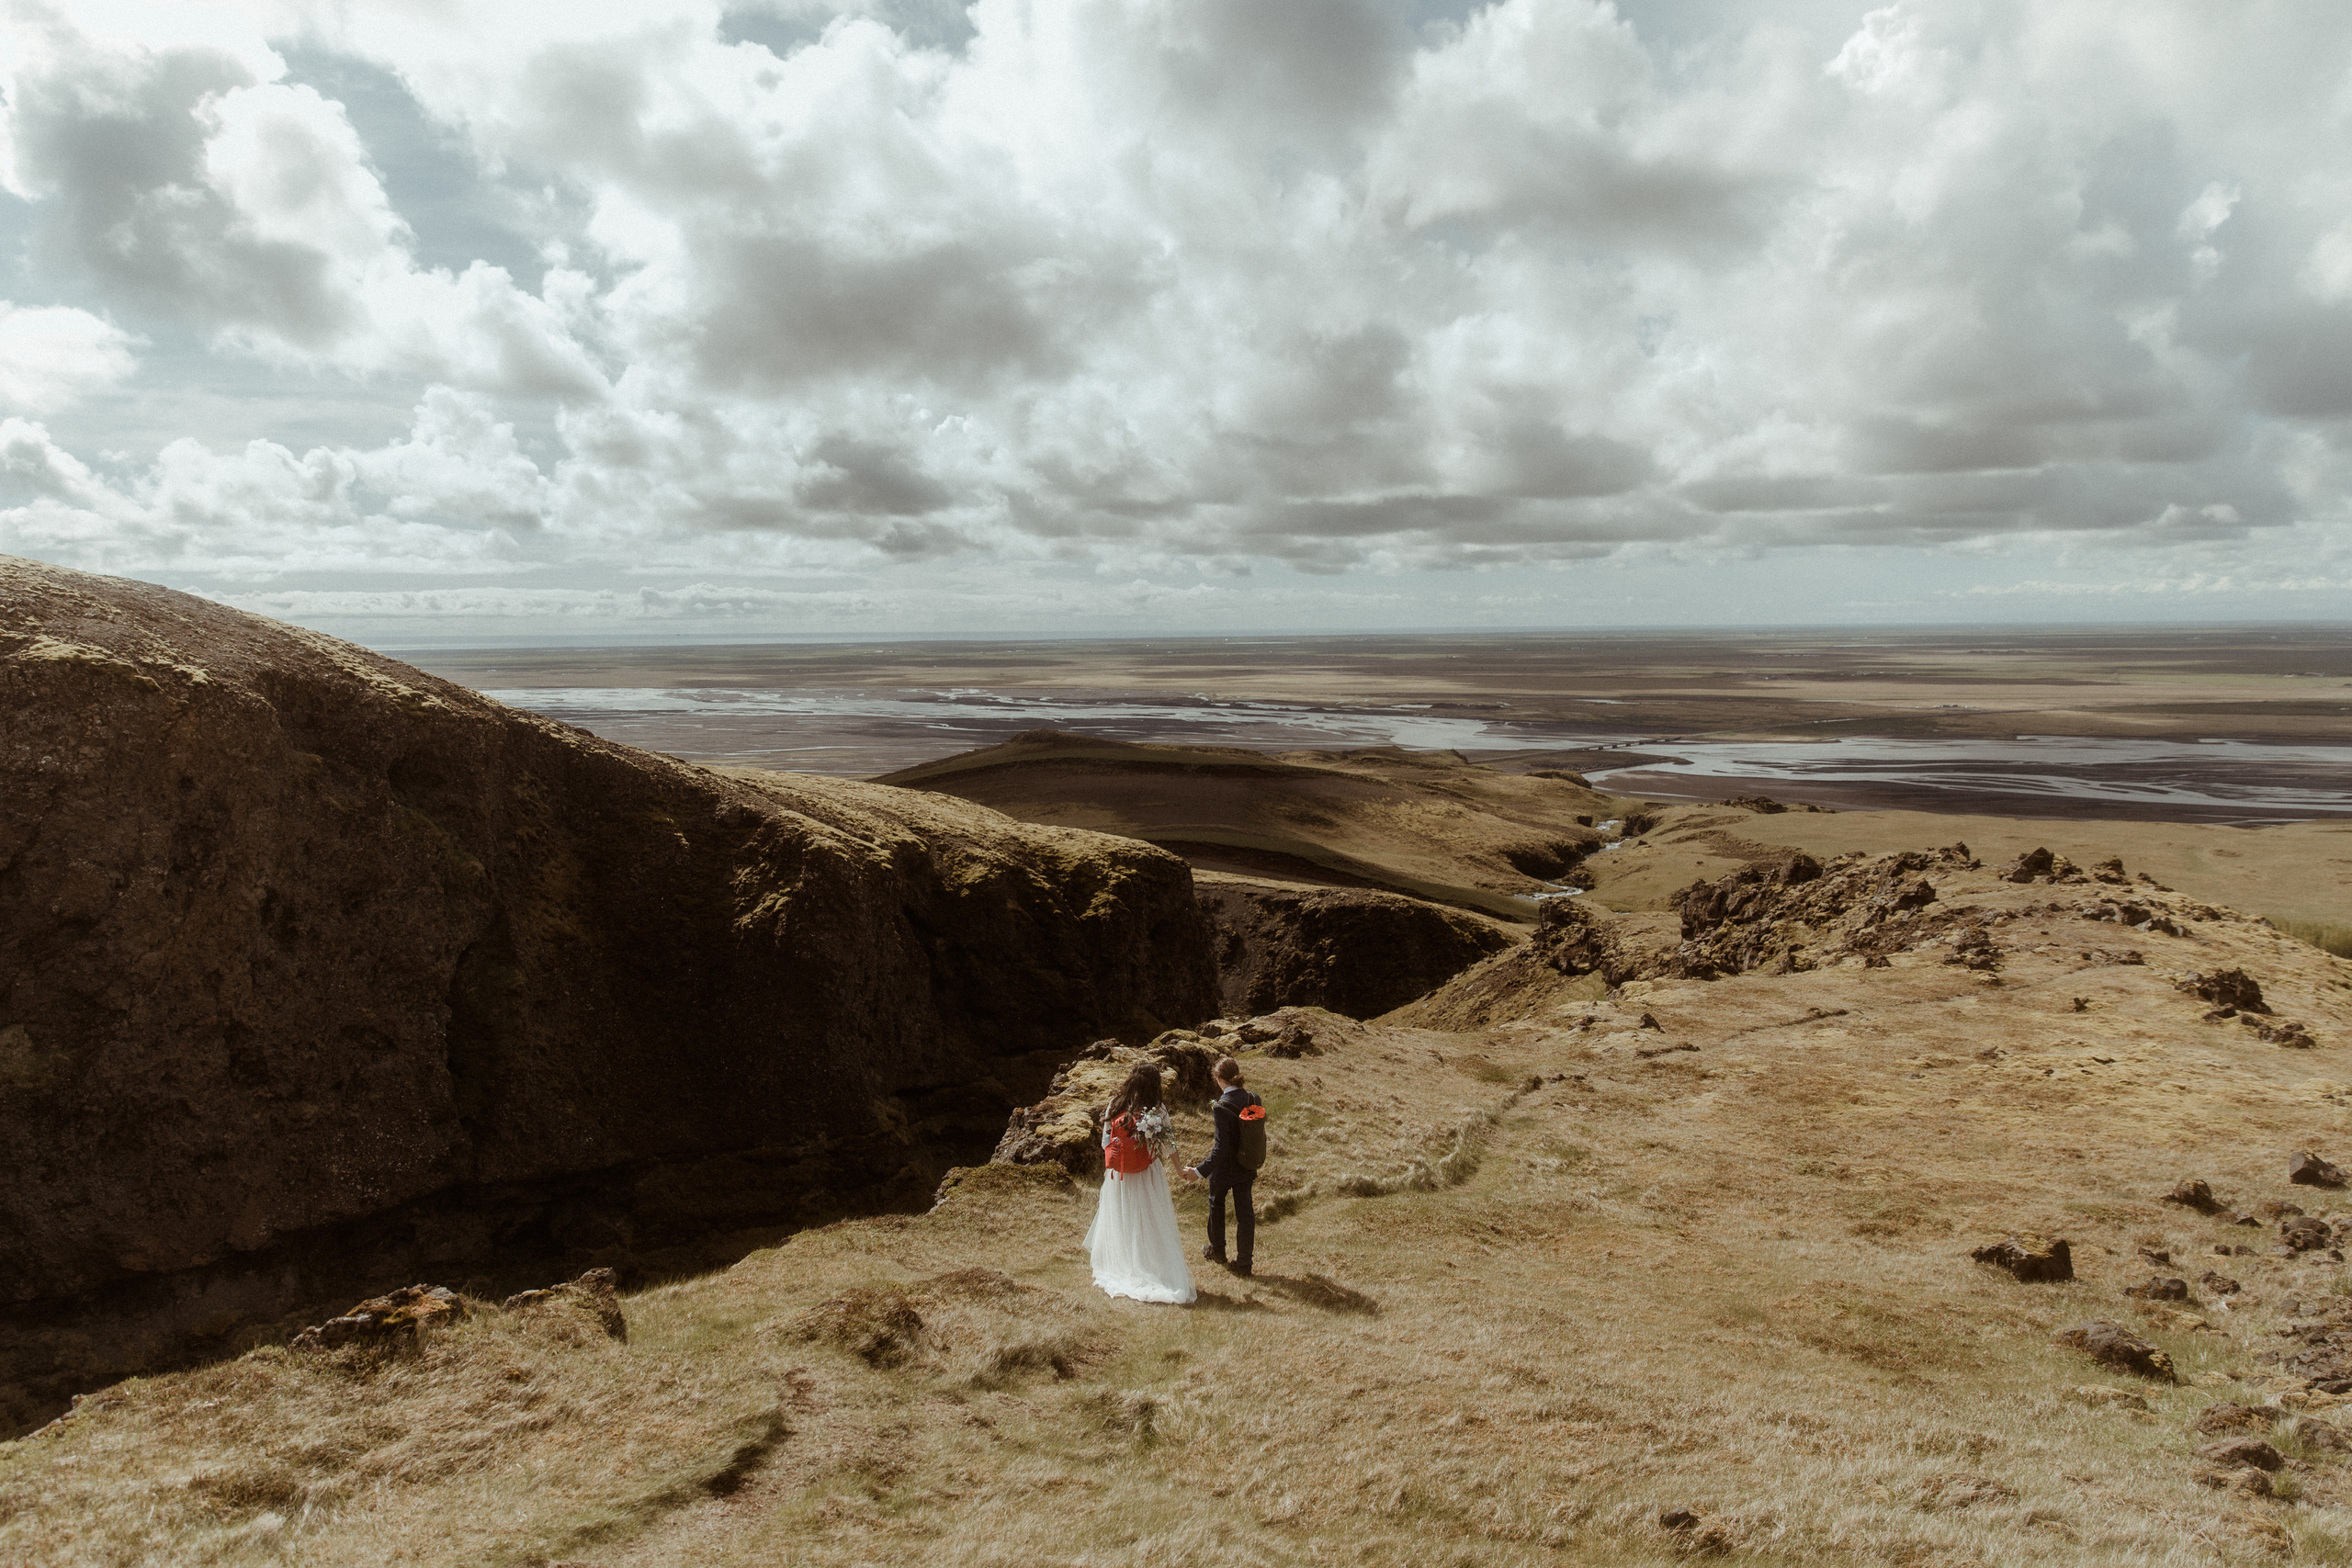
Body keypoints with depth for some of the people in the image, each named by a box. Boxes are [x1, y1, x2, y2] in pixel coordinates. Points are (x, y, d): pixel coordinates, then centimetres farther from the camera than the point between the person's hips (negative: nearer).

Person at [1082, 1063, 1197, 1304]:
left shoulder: (1114, 1106, -6)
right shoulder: (1157, 1112, -12)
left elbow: (1105, 1140, 0)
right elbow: (1168, 1144, -5)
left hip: (1117, 1176, 3)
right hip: (1146, 1176, -3)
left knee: (1118, 1224, 16)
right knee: (1150, 1226, 6)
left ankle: (1116, 1272, 27)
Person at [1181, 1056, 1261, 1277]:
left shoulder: (1222, 1107, -28)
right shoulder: (1254, 1099, -10)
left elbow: (1222, 1148, -28)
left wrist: (1200, 1171, -24)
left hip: (1224, 1168, -4)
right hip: (1247, 1167, 5)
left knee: (1216, 1205, 22)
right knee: (1245, 1211, 14)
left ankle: (1217, 1250, 41)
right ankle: (1244, 1262, 20)